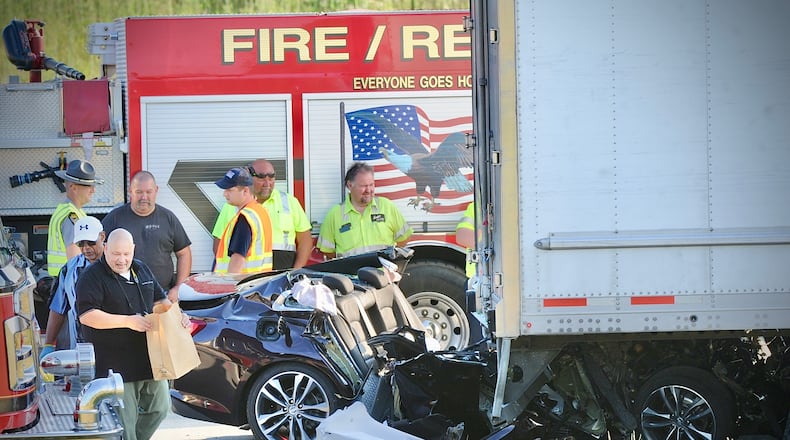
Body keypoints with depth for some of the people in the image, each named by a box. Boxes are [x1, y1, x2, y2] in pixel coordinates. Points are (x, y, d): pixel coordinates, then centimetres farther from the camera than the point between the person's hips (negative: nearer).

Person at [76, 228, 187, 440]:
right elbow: (86, 316, -21)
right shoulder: (92, 277, -11)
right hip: (115, 364, -7)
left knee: (159, 407, 14)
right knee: (124, 420, -2)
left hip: (150, 359, 7)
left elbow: (160, 299, 22)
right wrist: (128, 321, -26)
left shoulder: (142, 270, 12)